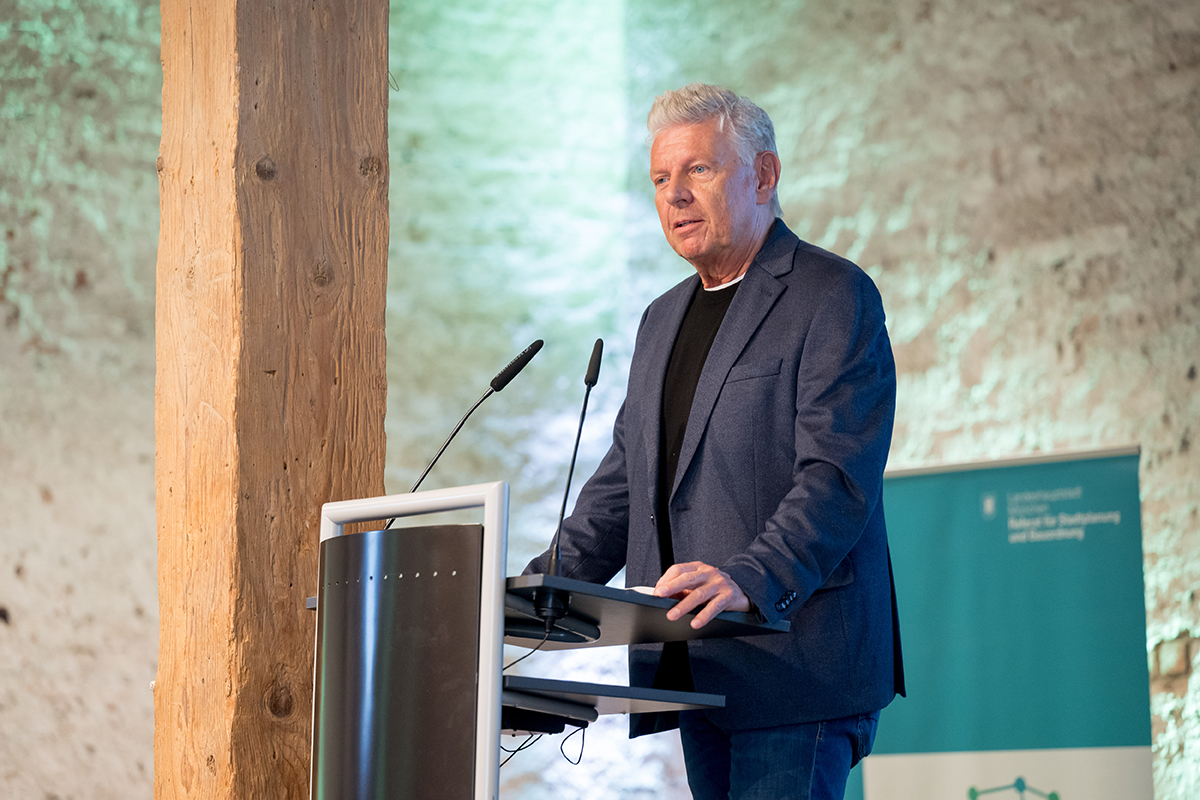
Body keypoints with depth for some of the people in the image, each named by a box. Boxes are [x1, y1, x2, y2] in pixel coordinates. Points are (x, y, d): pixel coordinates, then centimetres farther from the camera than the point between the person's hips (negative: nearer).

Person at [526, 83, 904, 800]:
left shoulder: (834, 296, -5)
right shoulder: (664, 319, 22)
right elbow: (625, 479, 22)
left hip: (796, 657, -7)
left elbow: (839, 476, -16)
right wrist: (542, 587, 7)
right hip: (701, 672, 8)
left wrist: (749, 581, -31)